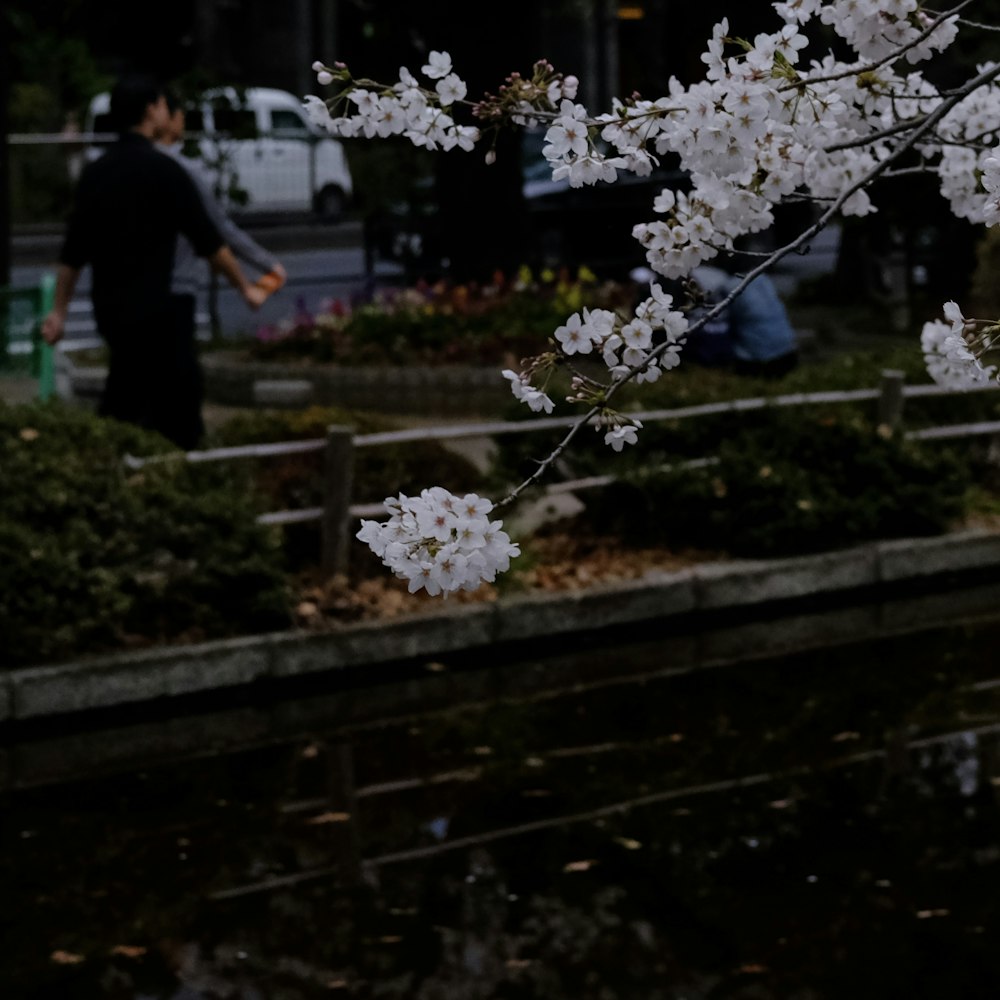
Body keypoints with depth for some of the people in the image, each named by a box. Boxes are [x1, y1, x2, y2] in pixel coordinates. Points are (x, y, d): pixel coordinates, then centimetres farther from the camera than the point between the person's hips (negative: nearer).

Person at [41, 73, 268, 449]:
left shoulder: (95, 172, 8)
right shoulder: (162, 170, -12)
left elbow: (73, 249, 11)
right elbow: (206, 240, -10)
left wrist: (59, 311, 16)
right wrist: (245, 287, 1)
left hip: (108, 306, 8)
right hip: (149, 306, -8)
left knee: (122, 401, 18)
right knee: (180, 389, 0)